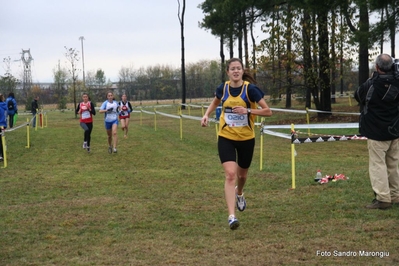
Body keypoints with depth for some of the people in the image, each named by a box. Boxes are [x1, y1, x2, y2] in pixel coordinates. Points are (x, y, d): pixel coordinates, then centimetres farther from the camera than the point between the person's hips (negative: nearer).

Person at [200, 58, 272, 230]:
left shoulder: (250, 89, -14)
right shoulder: (223, 88, -5)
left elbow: (268, 111, -14)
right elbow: (215, 102, 19)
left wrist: (247, 110, -26)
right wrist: (207, 114, 1)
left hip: (246, 138, 0)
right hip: (226, 138, 0)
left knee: (242, 174, 19)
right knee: (230, 174, -16)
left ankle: (239, 194, 55)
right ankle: (231, 216, -18)